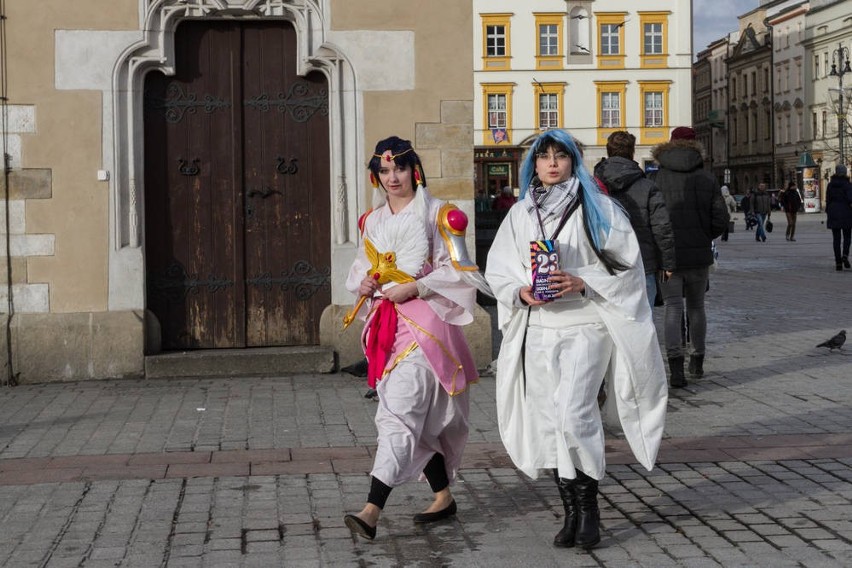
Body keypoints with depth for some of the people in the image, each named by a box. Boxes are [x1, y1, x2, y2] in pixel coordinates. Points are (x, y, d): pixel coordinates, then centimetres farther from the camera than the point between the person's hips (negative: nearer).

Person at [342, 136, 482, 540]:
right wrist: (363, 284, -1)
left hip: (424, 321, -6)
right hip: (384, 323, 7)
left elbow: (458, 270, -4)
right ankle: (443, 497, 25)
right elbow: (360, 270, 23)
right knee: (416, 417, 11)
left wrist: (414, 286, -15)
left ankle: (372, 510, -24)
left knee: (398, 412, -16)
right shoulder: (372, 221, 17)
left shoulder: (437, 214, 0)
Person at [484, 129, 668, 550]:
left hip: (586, 328, -4)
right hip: (538, 331, 4)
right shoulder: (520, 214, 12)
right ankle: (571, 512, 17)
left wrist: (583, 283, -15)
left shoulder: (597, 208, 2)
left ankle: (588, 505, -3)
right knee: (549, 424, 6)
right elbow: (497, 270, 12)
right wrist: (520, 291, -8)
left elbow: (626, 263, -1)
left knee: (572, 414, -19)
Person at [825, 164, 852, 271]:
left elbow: (828, 200, 5)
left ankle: (838, 262, -1)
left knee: (836, 238, 5)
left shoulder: (830, 185, 3)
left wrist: (828, 214, 12)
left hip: (833, 213, 2)